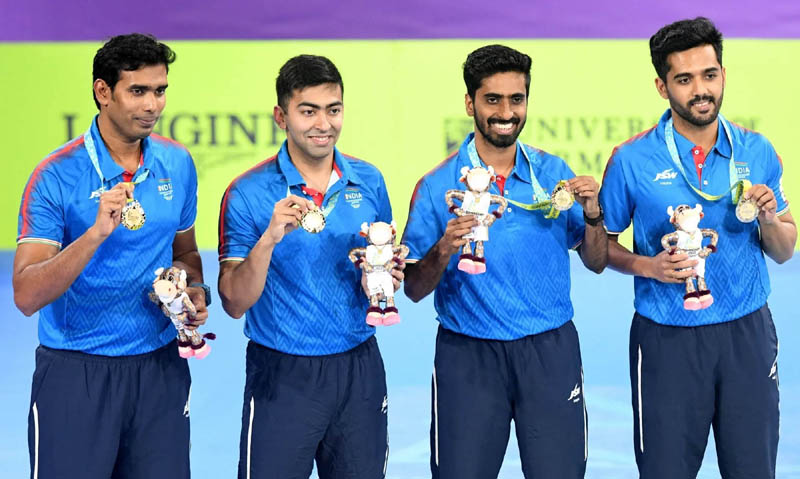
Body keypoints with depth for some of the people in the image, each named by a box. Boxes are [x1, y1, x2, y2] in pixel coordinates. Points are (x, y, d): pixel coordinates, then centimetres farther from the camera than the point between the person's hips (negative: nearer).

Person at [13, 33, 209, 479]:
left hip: (160, 367, 4)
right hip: (76, 375, -4)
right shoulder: (57, 176, -12)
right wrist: (96, 232, -31)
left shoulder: (177, 164, 3)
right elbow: (27, 296, -19)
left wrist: (197, 292, -3)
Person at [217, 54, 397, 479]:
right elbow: (234, 304, -11)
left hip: (358, 368, 4)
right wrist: (269, 239, -26)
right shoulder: (248, 193, -8)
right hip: (282, 377, -3)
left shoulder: (369, 181, 3)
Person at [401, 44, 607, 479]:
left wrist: (592, 212, -10)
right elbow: (414, 289, -2)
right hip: (469, 356, -1)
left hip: (550, 349, 2)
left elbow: (595, 263, 8)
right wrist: (443, 250, -21)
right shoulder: (437, 186, -3)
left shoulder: (553, 173, 4)